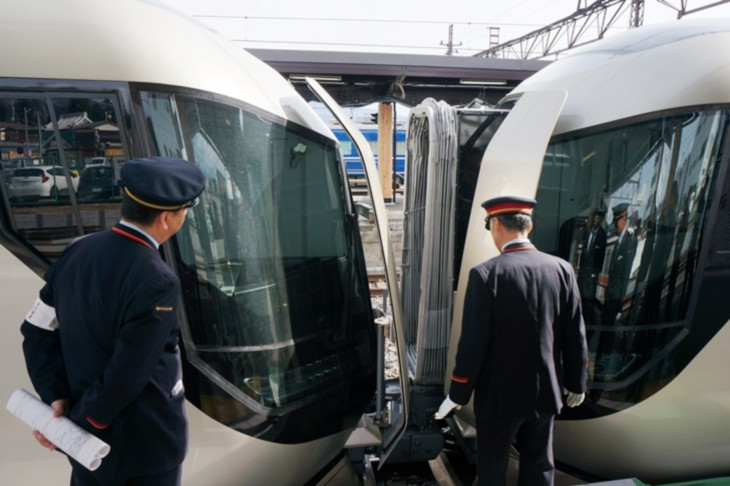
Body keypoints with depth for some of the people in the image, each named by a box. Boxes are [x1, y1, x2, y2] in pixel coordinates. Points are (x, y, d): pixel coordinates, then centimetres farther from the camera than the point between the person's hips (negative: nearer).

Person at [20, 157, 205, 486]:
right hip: (145, 446, -6)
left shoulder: (77, 252, -6)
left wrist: (56, 397, -3)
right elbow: (127, 376, -25)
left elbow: (38, 331, -1)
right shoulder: (157, 284, -29)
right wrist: (79, 422, -10)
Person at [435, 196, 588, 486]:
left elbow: (473, 342, -17)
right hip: (546, 391, 4)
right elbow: (575, 335, 1)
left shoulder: (486, 274, -19)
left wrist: (458, 394, -5)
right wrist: (576, 383, 14)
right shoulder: (561, 269, -5)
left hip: (499, 394, -4)